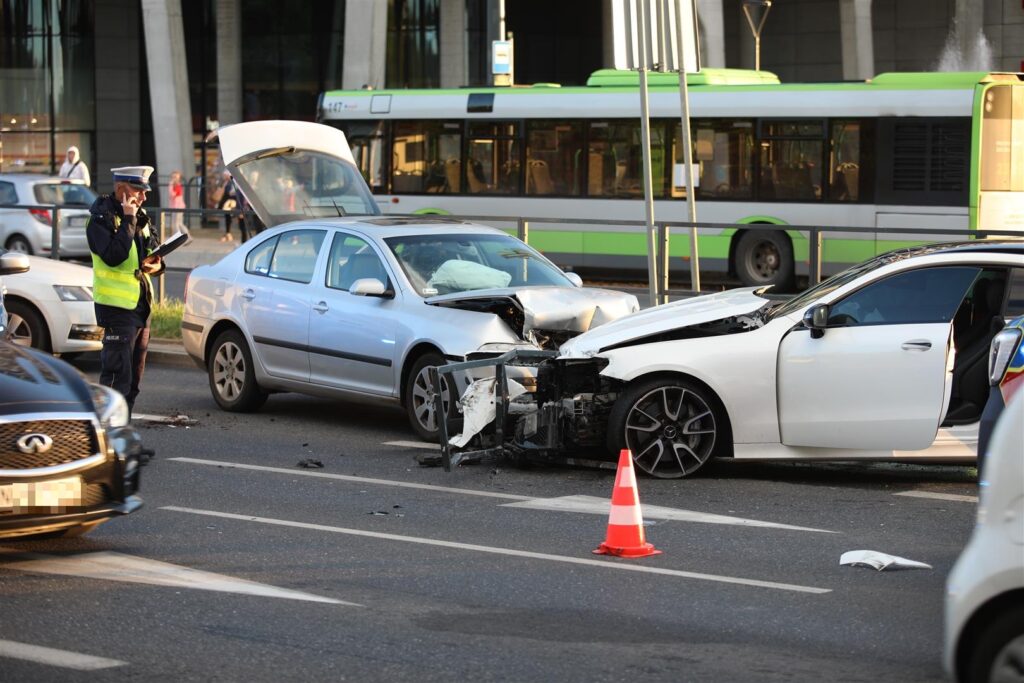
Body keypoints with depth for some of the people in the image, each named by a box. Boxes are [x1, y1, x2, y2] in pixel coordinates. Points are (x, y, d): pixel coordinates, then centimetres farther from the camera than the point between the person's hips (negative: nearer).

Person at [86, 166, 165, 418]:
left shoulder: (139, 217, 14)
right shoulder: (101, 218, -11)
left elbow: (152, 250, 21)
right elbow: (113, 256, -26)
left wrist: (156, 263, -2)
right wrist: (128, 221, -22)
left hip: (140, 303, 9)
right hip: (117, 305, -9)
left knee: (134, 375, 13)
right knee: (117, 374, -12)